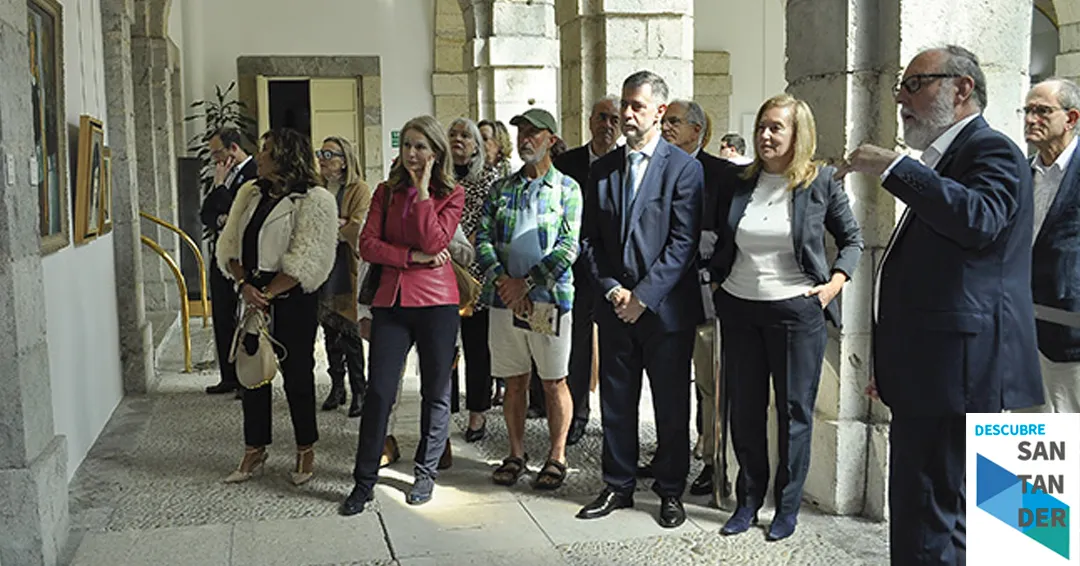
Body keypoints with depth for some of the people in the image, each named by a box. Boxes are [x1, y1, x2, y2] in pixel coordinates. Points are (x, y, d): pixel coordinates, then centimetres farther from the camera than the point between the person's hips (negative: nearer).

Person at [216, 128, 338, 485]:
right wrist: (245, 286, -10)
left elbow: (305, 263, -16)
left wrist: (267, 294, -16)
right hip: (251, 294, 6)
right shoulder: (249, 194, 11)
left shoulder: (314, 201, -9)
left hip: (292, 299, -6)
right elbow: (230, 246, 6)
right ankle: (254, 449, 24)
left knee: (296, 373, 3)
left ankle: (306, 451, 18)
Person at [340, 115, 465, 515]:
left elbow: (434, 241, -14)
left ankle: (426, 473, 24)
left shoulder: (452, 195, 2)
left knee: (435, 392, 8)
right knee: (378, 391, -2)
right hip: (392, 301, 2)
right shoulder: (386, 192, 10)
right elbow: (368, 245, 0)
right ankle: (364, 480, 9)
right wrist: (413, 256, -10)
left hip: (437, 301, -2)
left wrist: (422, 190, -11)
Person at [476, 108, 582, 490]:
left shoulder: (567, 189, 0)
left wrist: (527, 282, -15)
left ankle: (557, 457, 17)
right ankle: (516, 454, 23)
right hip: (505, 298, 3)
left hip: (549, 299, -3)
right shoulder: (502, 189, 11)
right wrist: (501, 278, -12)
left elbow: (568, 247, -9)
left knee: (554, 382, 5)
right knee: (514, 381, 11)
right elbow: (483, 238, 5)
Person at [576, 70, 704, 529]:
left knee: (672, 405, 6)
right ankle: (618, 486, 25)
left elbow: (683, 243, -11)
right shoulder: (602, 170, 9)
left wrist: (643, 296, -14)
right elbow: (590, 239, 9)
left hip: (666, 307, -4)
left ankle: (671, 491, 21)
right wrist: (612, 289, -4)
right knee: (615, 402, 11)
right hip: (614, 306, 4)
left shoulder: (684, 168, -5)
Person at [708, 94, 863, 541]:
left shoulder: (821, 181, -4)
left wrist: (834, 284, -7)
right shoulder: (739, 182, 4)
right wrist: (717, 281, 6)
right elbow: (721, 240, 17)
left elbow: (852, 240, 5)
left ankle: (787, 506, 20)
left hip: (797, 309, -3)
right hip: (739, 309, 3)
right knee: (744, 409, 10)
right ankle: (748, 500, 24)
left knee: (794, 411, 6)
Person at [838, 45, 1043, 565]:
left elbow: (979, 220, -31)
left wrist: (893, 168, -25)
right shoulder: (942, 162, 22)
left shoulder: (992, 151, -8)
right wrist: (894, 364, 28)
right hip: (927, 374, 11)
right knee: (917, 509, 17)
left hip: (954, 376, -10)